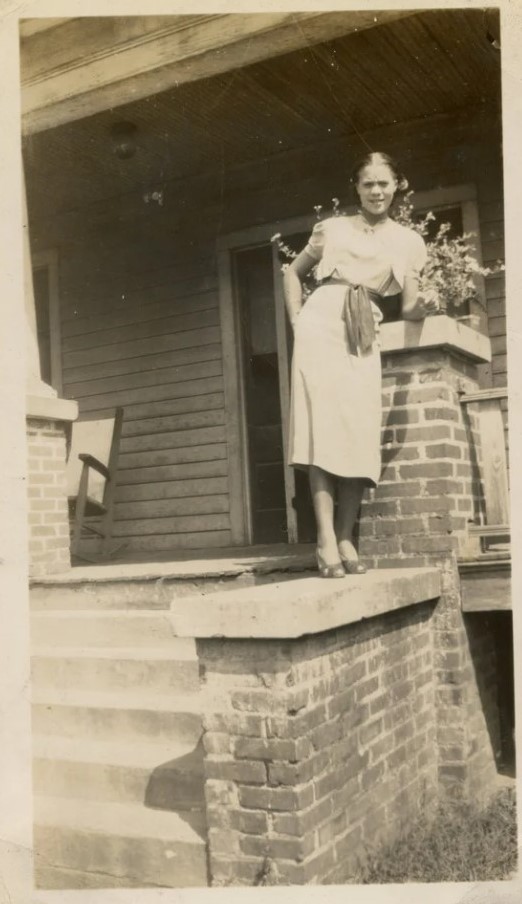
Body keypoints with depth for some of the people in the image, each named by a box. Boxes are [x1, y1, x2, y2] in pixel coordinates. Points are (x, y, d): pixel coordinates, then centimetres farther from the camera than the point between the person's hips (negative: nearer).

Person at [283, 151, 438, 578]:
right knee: (323, 425, -14)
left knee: (360, 431, -8)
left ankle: (347, 539, -4)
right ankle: (326, 539, -19)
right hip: (322, 324, -2)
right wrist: (297, 320, 7)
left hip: (365, 336, 2)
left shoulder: (409, 242, 14)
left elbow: (408, 307, 9)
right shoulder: (332, 228, 12)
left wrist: (422, 307, -15)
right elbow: (293, 272, 21)